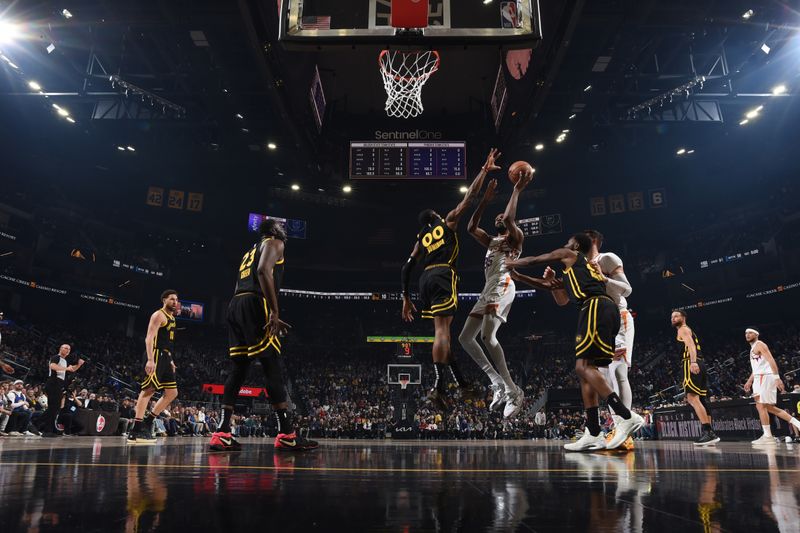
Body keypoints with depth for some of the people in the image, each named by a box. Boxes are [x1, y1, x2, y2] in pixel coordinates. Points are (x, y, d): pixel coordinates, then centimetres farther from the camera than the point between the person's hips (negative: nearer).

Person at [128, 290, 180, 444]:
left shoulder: (172, 318, 21)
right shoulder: (158, 315, -7)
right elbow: (149, 338, -18)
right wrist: (150, 359, -29)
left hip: (166, 357, 10)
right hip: (157, 355, -10)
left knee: (172, 393, 8)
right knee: (149, 389, -14)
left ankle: (147, 421, 14)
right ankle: (135, 431, -15)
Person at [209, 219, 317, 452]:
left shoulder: (250, 252, 33)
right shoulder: (274, 243, 7)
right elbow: (264, 271, -14)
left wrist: (270, 314, 26)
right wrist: (275, 312, -18)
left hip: (235, 305, 9)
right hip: (255, 304, -9)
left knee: (238, 369, 8)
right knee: (273, 367, -10)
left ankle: (222, 434, 5)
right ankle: (286, 434, -12)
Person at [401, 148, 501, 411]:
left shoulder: (421, 239, 27)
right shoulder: (447, 222, 16)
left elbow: (406, 267, 18)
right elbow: (469, 196, 13)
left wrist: (406, 298, 19)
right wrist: (485, 170, 21)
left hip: (426, 280, 6)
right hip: (442, 276, -6)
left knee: (442, 332, 9)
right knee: (442, 331, -13)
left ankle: (461, 384, 13)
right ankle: (438, 387, -21)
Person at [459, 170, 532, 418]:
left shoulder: (515, 238, 7)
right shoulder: (491, 241, 31)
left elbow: (510, 217, -14)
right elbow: (471, 228, 23)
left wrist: (517, 189, -7)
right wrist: (486, 200, 23)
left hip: (503, 286, -9)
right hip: (488, 290, 9)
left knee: (487, 336, -27)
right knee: (465, 338, 3)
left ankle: (513, 391, -24)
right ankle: (498, 382, 4)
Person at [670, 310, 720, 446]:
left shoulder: (683, 329, 0)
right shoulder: (689, 331, 30)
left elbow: (690, 344, -18)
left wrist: (693, 362, -33)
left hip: (692, 364, -10)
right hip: (699, 365, 10)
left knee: (692, 398, -17)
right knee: (701, 399, 12)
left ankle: (708, 432, -24)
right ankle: (710, 434, 13)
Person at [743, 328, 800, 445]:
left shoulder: (759, 344, -6)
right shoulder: (753, 348, 23)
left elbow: (771, 361, -18)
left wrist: (777, 378, -28)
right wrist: (749, 381, 27)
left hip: (765, 377, -10)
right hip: (760, 378, 10)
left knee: (761, 406, -9)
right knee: (770, 407, 10)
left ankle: (767, 436, -6)